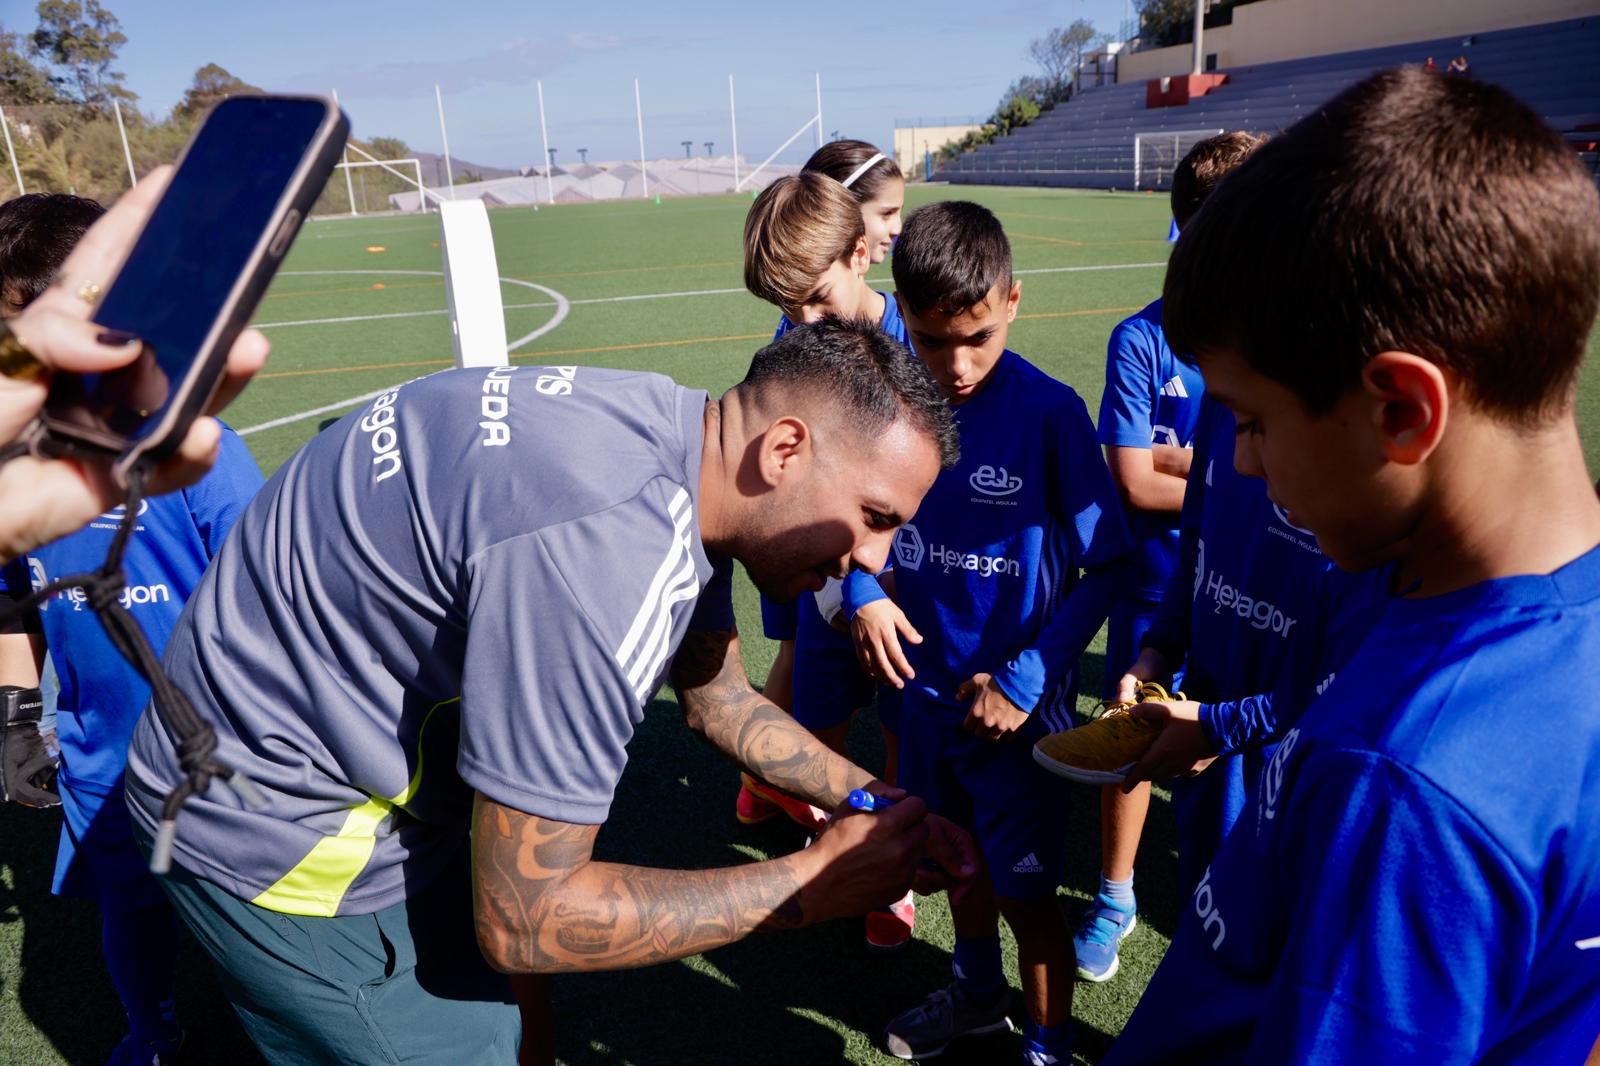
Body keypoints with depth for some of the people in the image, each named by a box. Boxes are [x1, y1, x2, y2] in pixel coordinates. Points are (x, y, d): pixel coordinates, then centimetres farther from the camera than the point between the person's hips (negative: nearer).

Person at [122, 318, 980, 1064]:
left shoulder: (678, 452, -6)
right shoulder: (606, 541, -37)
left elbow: (717, 699, 9)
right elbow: (523, 919, -28)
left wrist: (880, 805, 1)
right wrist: (811, 884, -21)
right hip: (280, 826, -8)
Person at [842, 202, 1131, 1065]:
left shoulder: (1048, 411, -19)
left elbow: (1106, 566, -14)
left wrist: (1026, 680, -18)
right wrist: (863, 592, -12)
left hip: (1017, 701, -4)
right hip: (928, 684, 5)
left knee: (1025, 889, 10)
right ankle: (977, 991, 52)